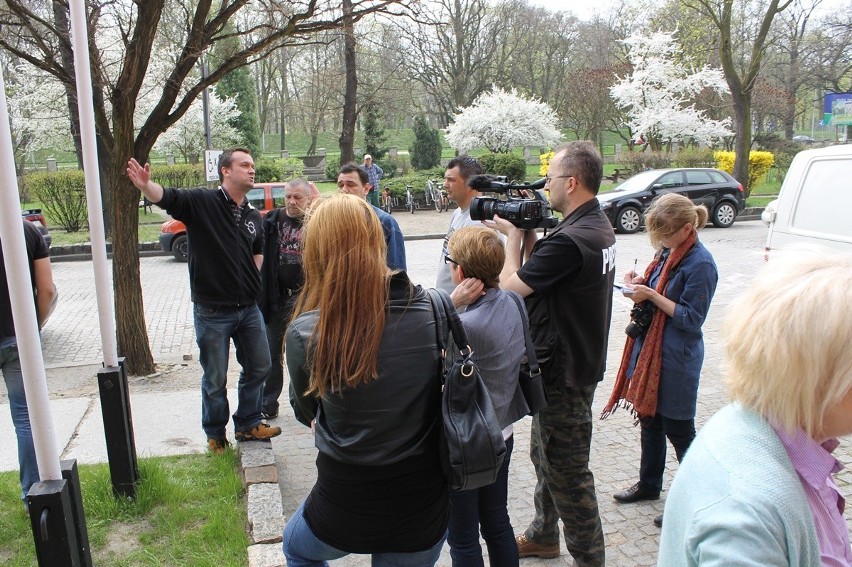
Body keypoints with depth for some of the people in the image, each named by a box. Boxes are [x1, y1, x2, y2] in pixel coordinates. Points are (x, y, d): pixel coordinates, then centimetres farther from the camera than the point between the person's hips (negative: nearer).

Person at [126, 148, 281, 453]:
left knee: (259, 367, 16)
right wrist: (145, 184, -49)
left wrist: (251, 279, 5)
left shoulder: (253, 216, 8)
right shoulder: (202, 202, -11)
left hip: (249, 308, 6)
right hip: (213, 311, -6)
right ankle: (215, 434, 31)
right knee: (215, 379, 9)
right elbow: (166, 197, -27)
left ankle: (248, 424, 36)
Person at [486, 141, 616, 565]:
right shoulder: (599, 226, 6)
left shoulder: (569, 240, -28)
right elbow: (541, 276, 10)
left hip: (563, 373, -11)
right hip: (577, 362, 11)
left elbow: (510, 286, -23)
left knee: (568, 471, 5)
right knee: (544, 455, 24)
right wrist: (527, 237, -1)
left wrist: (512, 235, -9)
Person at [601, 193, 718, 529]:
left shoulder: (700, 264, -19)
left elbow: (691, 319, -19)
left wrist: (651, 295, -23)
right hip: (650, 349, 9)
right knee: (650, 419, 20)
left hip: (676, 360, -9)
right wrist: (640, 283, -2)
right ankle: (649, 484, 37)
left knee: (678, 431, 4)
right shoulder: (669, 252, 6)